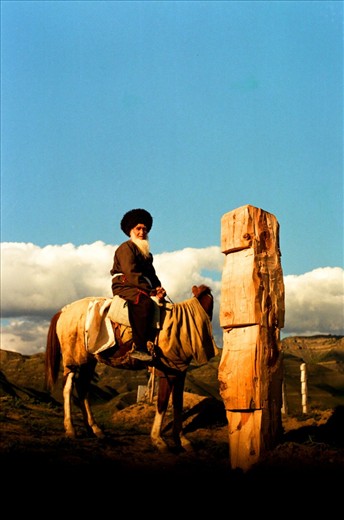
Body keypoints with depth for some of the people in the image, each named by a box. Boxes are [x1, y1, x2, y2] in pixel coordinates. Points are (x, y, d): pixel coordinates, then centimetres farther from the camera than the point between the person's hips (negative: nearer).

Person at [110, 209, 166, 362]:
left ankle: (152, 343, -17)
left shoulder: (146, 253, 25)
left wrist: (158, 288, -3)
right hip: (124, 286, -9)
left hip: (142, 289, 9)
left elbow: (151, 274, 20)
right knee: (145, 302, -35)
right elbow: (131, 274, -15)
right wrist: (151, 290, -20)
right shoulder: (126, 248, -3)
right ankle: (138, 347, -37)